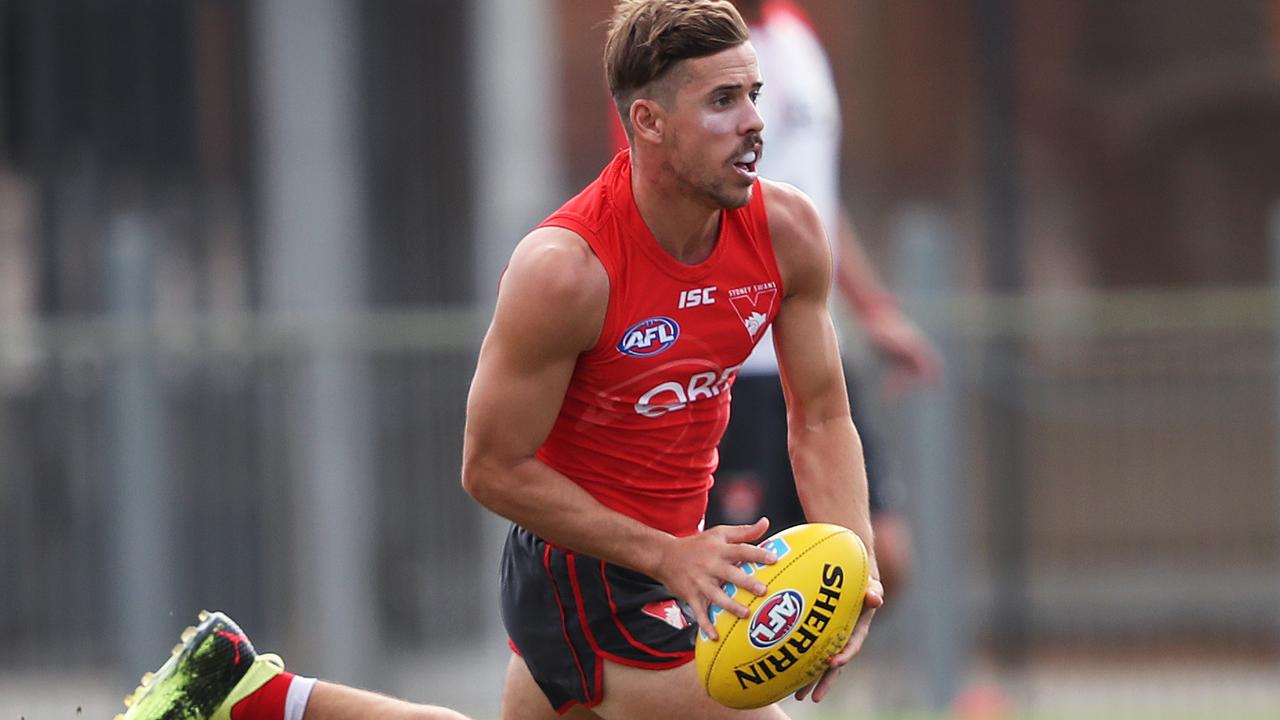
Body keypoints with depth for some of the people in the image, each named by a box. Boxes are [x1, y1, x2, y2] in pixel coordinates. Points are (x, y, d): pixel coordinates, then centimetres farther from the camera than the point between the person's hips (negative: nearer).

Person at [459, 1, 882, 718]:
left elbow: (821, 418, 1)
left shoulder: (788, 229, -8)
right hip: (586, 579, -7)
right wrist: (667, 557, -27)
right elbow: (493, 469, -20)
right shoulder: (566, 268, -27)